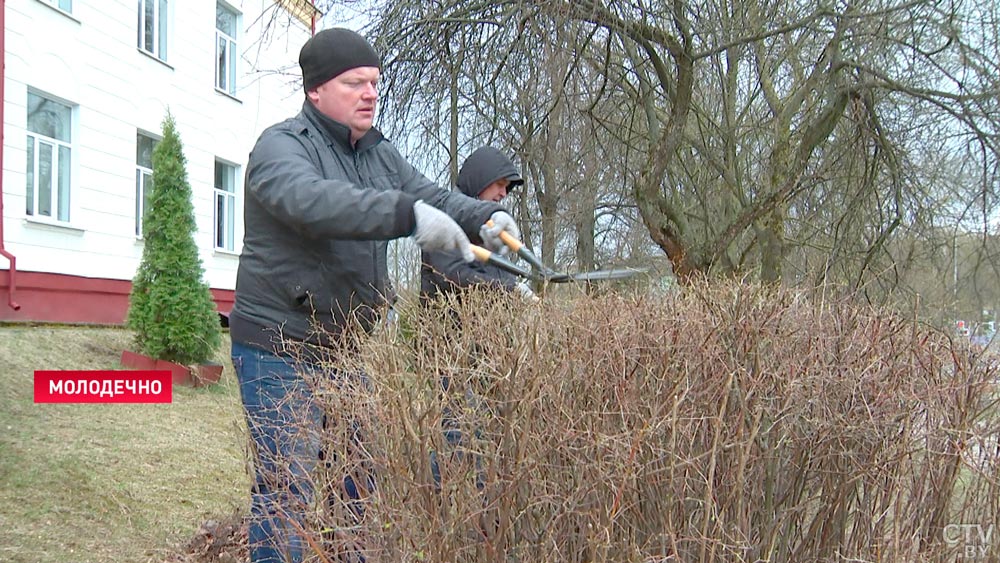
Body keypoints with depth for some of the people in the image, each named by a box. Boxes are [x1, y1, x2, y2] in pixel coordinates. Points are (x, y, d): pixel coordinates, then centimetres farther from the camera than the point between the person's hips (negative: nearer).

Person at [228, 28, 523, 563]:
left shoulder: (379, 154, 13)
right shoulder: (280, 147, -12)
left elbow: (433, 196, 4)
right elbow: (314, 200, -33)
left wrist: (485, 216, -19)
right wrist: (410, 214, -46)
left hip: (348, 348, 8)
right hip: (279, 352, -7)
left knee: (365, 479, 12)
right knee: (285, 492, -7)